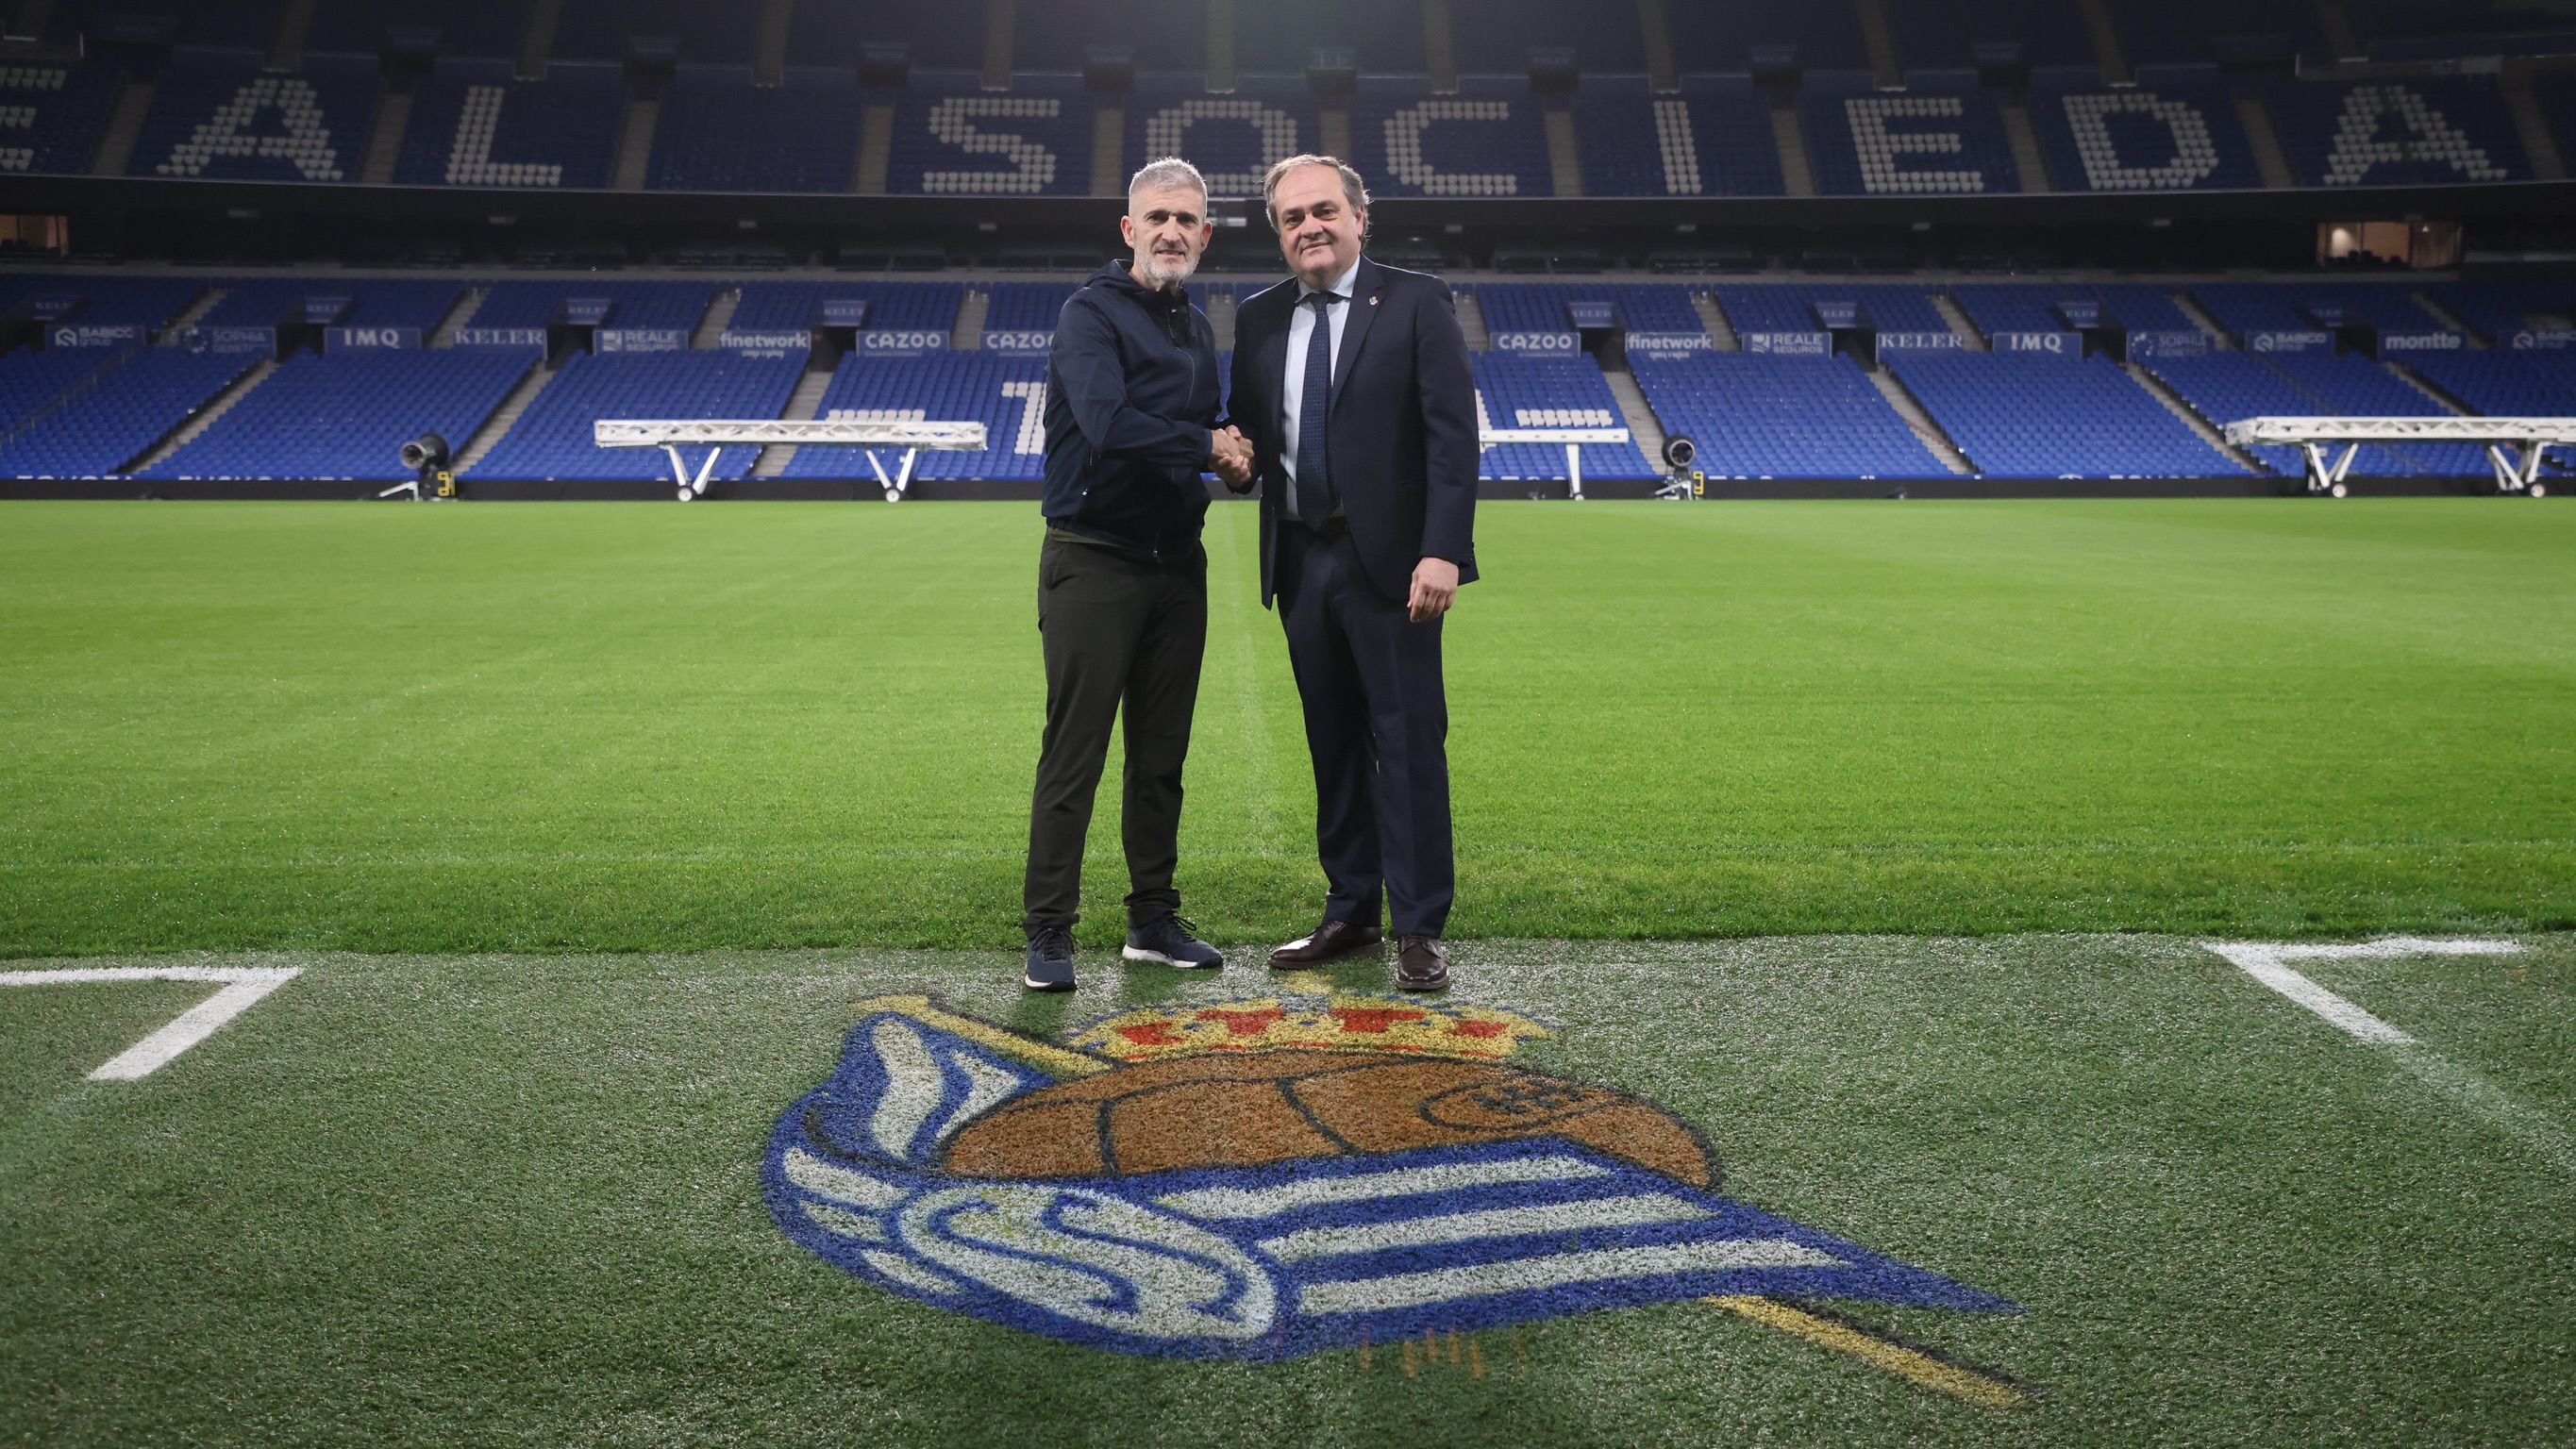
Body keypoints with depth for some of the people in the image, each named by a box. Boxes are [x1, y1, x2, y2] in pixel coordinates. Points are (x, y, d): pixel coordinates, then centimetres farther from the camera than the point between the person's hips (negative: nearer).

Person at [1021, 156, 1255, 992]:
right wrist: (1208, 445, -11)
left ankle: (1154, 921, 21)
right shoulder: (1092, 312, -8)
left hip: (1176, 562, 7)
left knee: (1162, 756, 11)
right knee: (1075, 753, -5)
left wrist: (1231, 464, 0)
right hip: (1094, 561, -7)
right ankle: (1049, 933, 3)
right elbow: (1107, 422, -24)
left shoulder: (1196, 327, 17)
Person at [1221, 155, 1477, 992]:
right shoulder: (1258, 320, 12)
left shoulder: (1416, 302, -2)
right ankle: (1352, 913, 23)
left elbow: (1453, 434, -9)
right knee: (1334, 747, 12)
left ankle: (1419, 929, 7)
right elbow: (1248, 434, 17)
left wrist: (1442, 551, -18)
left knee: (1409, 743, -1)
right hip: (1302, 562, 5)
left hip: (1388, 561, -5)